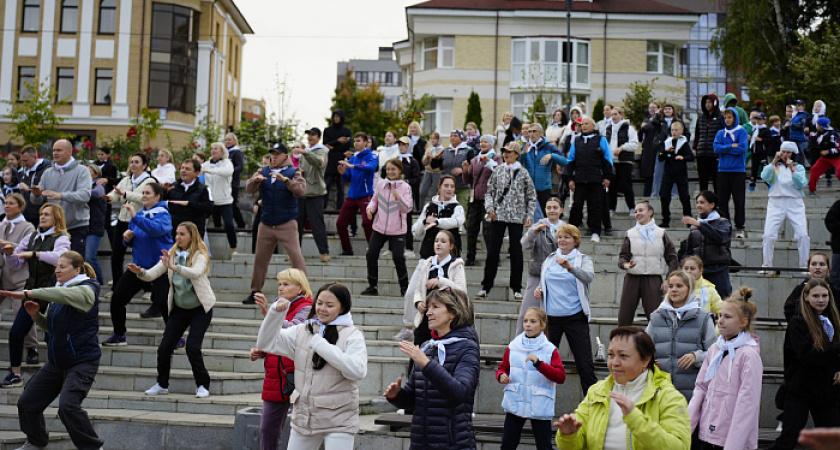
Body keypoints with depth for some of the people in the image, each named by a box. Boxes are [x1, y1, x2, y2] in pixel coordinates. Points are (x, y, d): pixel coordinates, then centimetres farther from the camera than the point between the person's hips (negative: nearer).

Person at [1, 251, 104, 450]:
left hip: (82, 361, -8)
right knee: (26, 402, 10)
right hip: (56, 362, 8)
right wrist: (36, 314, -1)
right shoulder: (58, 291, 12)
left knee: (68, 405, -26)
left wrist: (28, 293, -33)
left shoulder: (86, 289, -12)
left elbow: (64, 295, -33)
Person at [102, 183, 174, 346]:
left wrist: (135, 217, -37)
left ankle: (176, 337, 1)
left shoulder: (163, 214, -9)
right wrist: (128, 238, -3)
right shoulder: (139, 213, 11)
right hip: (138, 265, 7)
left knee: (163, 303, -16)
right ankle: (119, 335, 21)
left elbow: (157, 229, -32)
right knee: (117, 298, 5)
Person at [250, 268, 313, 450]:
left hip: (296, 378, -8)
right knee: (267, 430, 11)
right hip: (275, 378, 8)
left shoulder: (305, 309, -7)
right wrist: (260, 352, 5)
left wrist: (268, 313, -40)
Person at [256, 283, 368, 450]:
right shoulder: (302, 331, 9)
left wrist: (319, 344, -20)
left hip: (338, 421, -5)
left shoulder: (352, 335, -7)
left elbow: (358, 370, -23)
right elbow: (267, 342, 6)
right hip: (304, 417, 6)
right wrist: (276, 311, -9)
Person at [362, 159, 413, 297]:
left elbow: (407, 208, -11)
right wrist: (370, 208, -4)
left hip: (397, 229, -3)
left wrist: (398, 197, -27)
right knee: (371, 255, -1)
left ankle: (404, 287, 9)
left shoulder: (405, 187, -5)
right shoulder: (380, 183, 4)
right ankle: (373, 286, 12)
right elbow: (375, 199, 17)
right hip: (379, 227, 4)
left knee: (398, 257, -7)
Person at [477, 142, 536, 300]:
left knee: (516, 251, 0)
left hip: (516, 217, -1)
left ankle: (517, 288, 8)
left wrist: (529, 215, -2)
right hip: (498, 216, 1)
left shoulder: (523, 173, 3)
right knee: (492, 250, 0)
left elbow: (531, 196, 6)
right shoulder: (497, 171, 8)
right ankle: (486, 287, 7)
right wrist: (490, 207, -5)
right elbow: (490, 191, 11)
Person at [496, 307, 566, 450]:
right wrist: (501, 375, -8)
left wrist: (539, 364, -24)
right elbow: (503, 368, 16)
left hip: (540, 406, -2)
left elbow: (561, 377, -12)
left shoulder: (550, 350, -3)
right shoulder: (513, 346, 6)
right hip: (515, 404, 3)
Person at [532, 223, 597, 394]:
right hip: (551, 316, 4)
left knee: (584, 364, -4)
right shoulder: (549, 260, 14)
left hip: (575, 317, -4)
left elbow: (589, 277, -19)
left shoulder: (583, 259, 2)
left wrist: (570, 267, -37)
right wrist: (538, 291, 2)